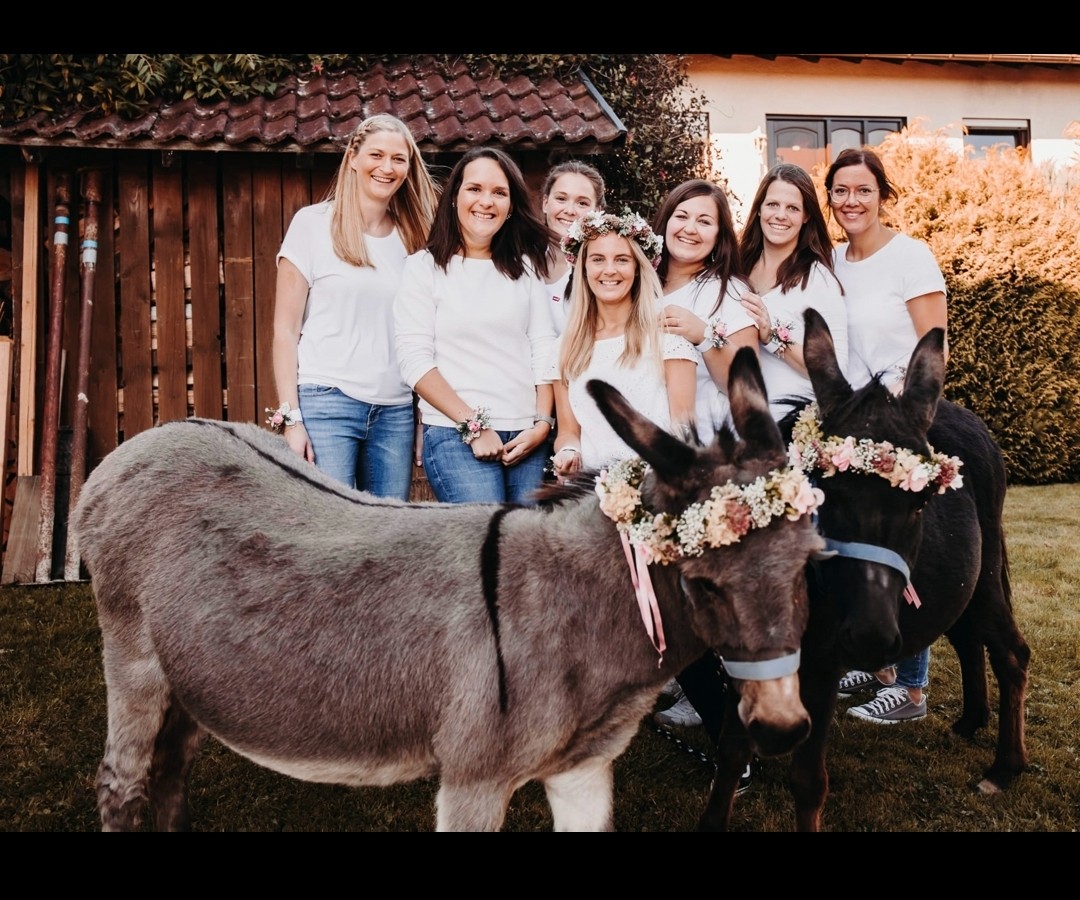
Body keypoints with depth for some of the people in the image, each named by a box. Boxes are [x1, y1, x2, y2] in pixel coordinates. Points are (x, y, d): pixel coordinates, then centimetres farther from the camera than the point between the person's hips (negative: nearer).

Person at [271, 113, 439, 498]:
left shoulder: (414, 236, 12)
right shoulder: (312, 223, 1)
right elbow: (285, 329, -1)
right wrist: (290, 417, -8)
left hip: (396, 409, 4)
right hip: (327, 402, -3)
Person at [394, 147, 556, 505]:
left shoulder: (525, 267, 14)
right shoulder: (425, 266, 3)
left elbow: (544, 350, 9)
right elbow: (414, 361, -5)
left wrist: (542, 423, -4)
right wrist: (473, 425, -10)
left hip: (525, 437, 4)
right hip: (455, 435, -3)